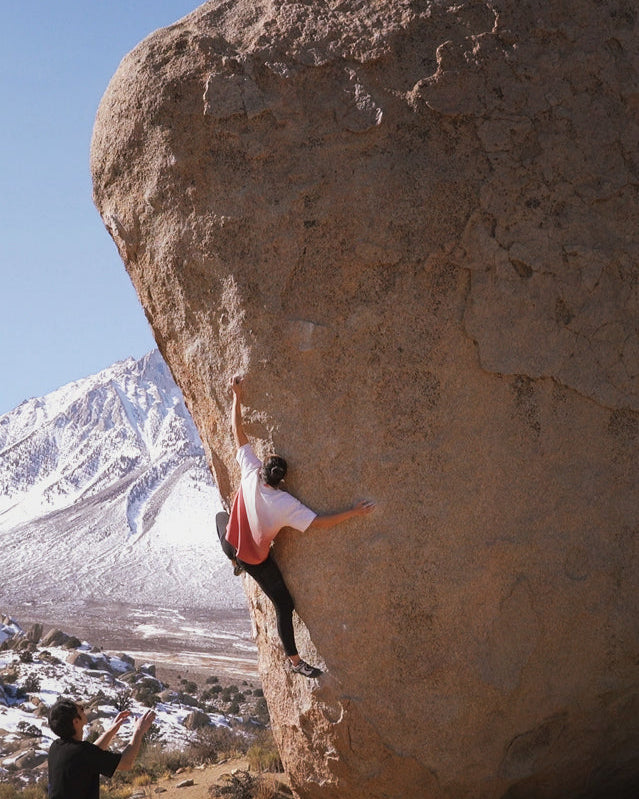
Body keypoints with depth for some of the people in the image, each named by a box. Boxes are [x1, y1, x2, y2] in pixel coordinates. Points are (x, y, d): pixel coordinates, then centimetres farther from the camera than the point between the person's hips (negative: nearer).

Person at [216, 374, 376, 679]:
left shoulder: (250, 473, -25)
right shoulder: (286, 506, -32)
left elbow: (238, 434, -18)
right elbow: (318, 523, -33)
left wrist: (237, 397, -14)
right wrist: (353, 513, -29)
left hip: (231, 544, 4)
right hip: (257, 560, -4)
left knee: (220, 516, 39)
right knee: (284, 605, 10)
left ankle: (236, 564, 60)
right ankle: (294, 660, 16)